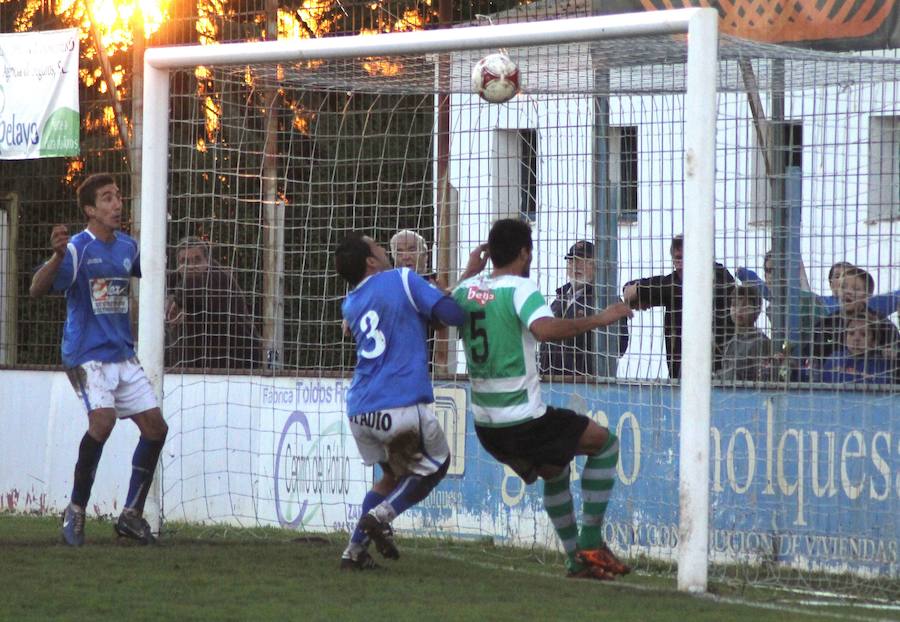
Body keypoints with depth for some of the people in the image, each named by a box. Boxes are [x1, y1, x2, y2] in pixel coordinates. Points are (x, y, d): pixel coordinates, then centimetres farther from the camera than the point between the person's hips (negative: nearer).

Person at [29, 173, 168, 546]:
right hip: (86, 355, -7)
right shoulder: (77, 249, -12)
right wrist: (57, 257, -41)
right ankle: (76, 509, -13)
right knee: (103, 419, -27)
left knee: (155, 427, 1)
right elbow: (37, 290, -25)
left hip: (123, 355, 7)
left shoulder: (128, 247, 9)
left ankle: (132, 514, 13)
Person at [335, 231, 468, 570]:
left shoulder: (350, 306, 18)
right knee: (434, 465, 18)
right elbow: (452, 314, -7)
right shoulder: (403, 280, 1)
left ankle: (354, 550, 15)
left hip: (359, 412, 6)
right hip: (404, 405, -6)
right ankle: (381, 515, -4)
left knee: (393, 474, 27)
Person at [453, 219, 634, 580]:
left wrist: (470, 272, 35)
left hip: (485, 425, 7)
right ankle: (590, 542, 3)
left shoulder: (467, 289, 6)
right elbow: (544, 329, -34)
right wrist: (597, 320, -29)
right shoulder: (520, 289, -14)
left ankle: (576, 559, 25)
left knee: (554, 473, 29)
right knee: (606, 444, 9)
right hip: (524, 421, -7)